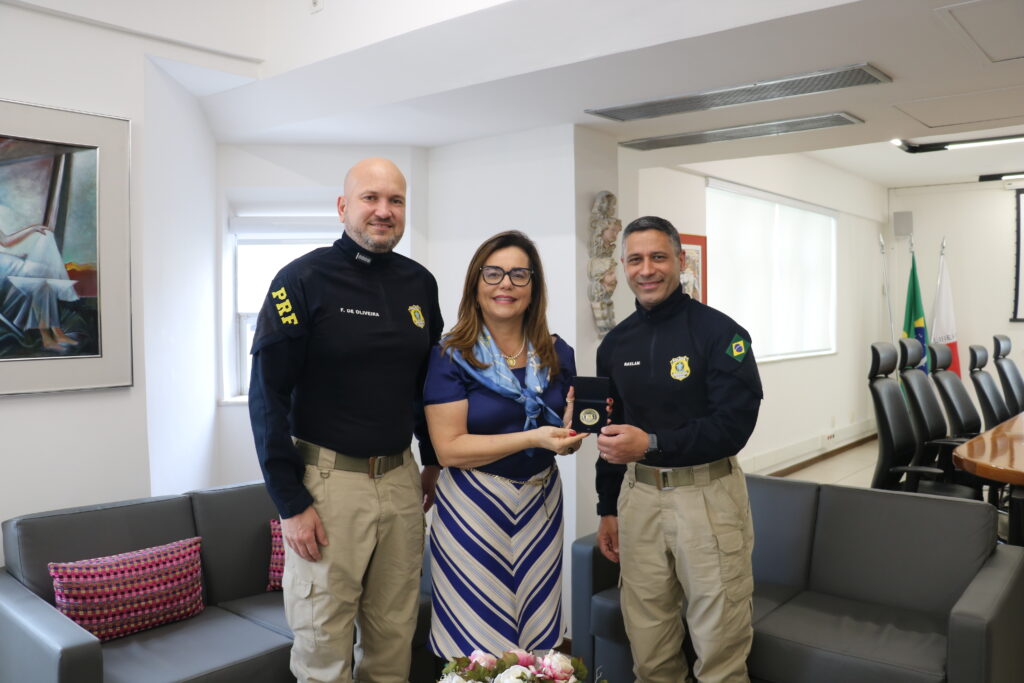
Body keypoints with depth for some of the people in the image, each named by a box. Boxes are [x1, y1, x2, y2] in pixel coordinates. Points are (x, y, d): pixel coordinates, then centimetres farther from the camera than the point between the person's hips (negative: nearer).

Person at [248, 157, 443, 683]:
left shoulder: (420, 283, 7)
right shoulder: (303, 279, -8)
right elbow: (267, 394, -10)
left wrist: (434, 460, 15)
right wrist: (291, 502, -12)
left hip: (401, 477, 5)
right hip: (327, 478, -4)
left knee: (395, 635, 14)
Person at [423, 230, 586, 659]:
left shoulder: (557, 354, 4)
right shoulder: (451, 356, -9)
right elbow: (449, 448, -15)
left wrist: (572, 432, -11)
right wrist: (531, 438, -22)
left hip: (540, 504, 4)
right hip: (473, 507, -4)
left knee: (539, 640, 13)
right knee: (476, 646, 5)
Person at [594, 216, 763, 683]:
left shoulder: (719, 331, -9)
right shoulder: (615, 343, 8)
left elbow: (734, 424, -16)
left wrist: (651, 443, -25)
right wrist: (607, 509, 15)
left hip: (708, 495, -4)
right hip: (638, 496, 5)